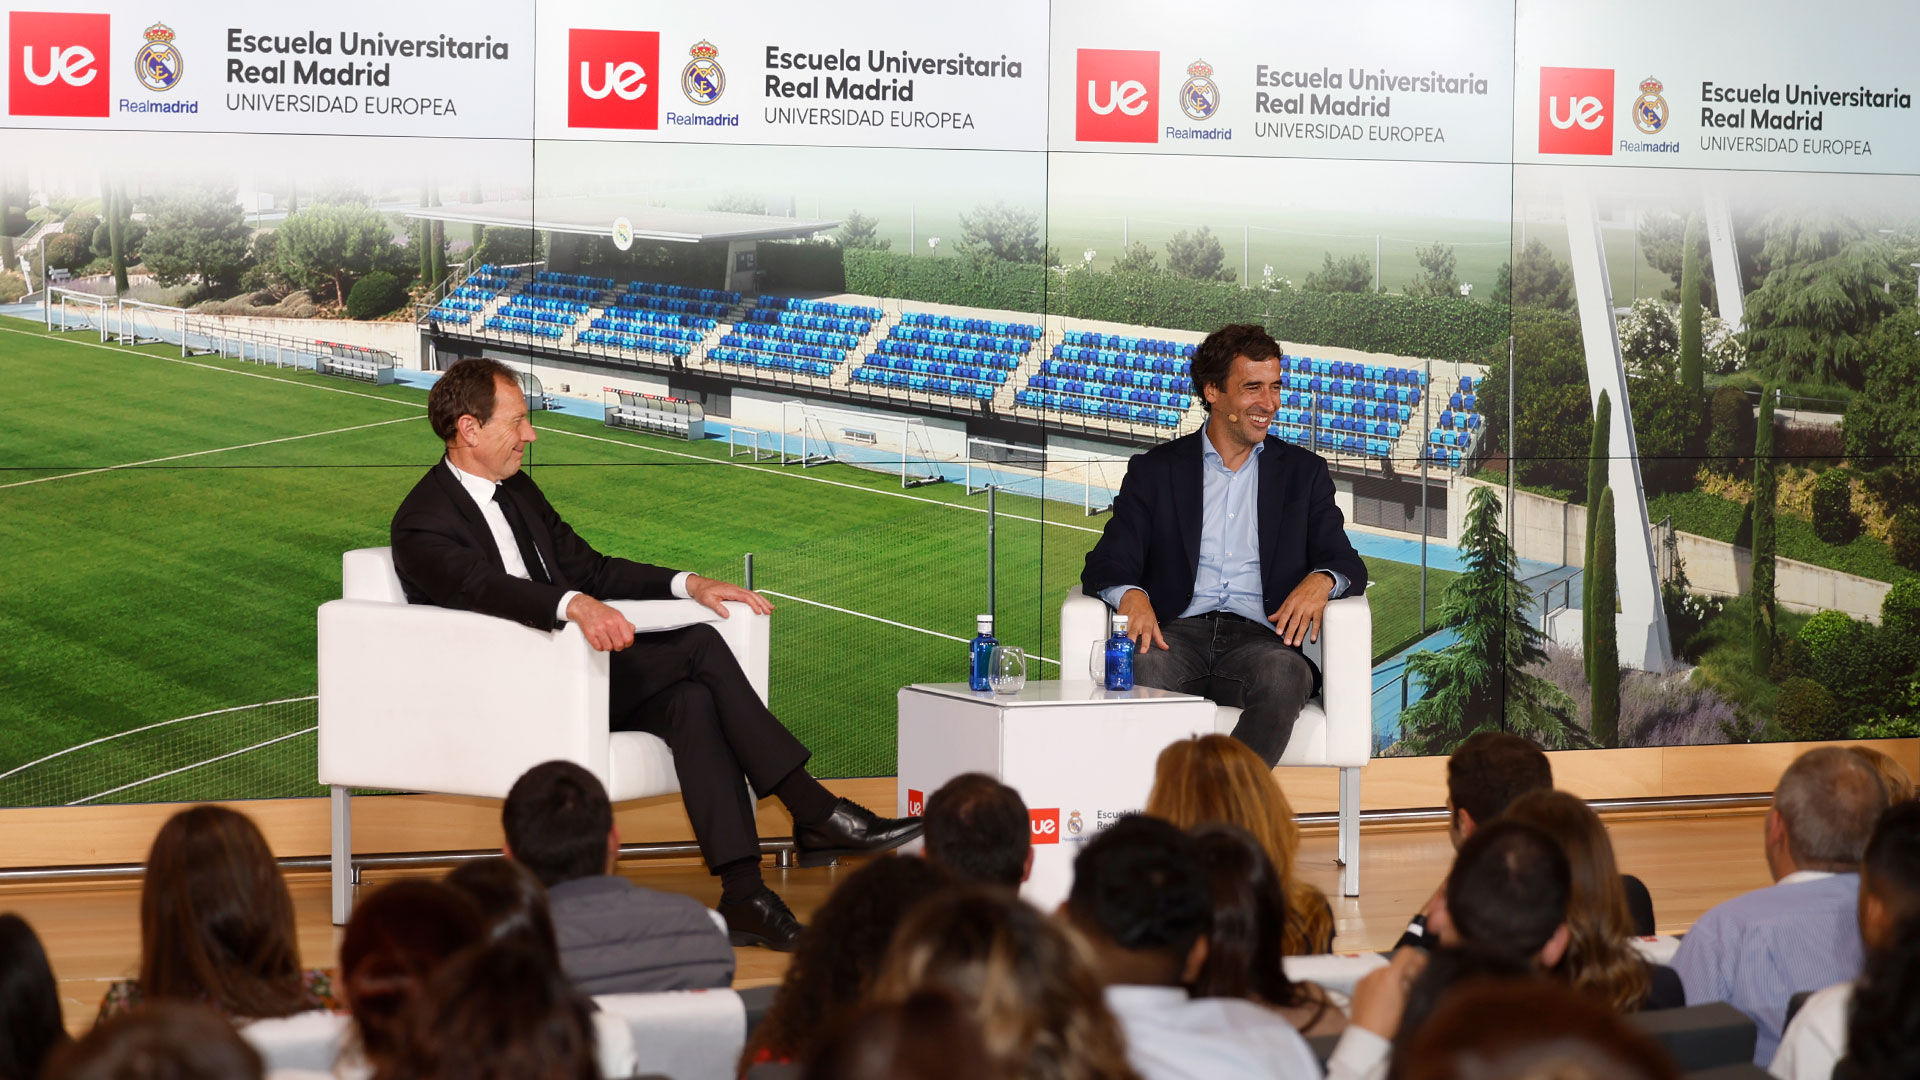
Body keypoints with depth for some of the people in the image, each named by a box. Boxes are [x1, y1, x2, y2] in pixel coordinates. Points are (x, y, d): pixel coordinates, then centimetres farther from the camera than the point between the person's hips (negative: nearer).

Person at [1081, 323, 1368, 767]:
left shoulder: (1304, 473, 21)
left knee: (1285, 673, -36)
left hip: (1259, 635, 0)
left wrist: (1321, 581, -14)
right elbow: (1106, 565, 8)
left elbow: (1348, 564, 13)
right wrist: (1130, 595, -18)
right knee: (1144, 667, -36)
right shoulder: (1155, 471, 17)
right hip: (1179, 632, 0)